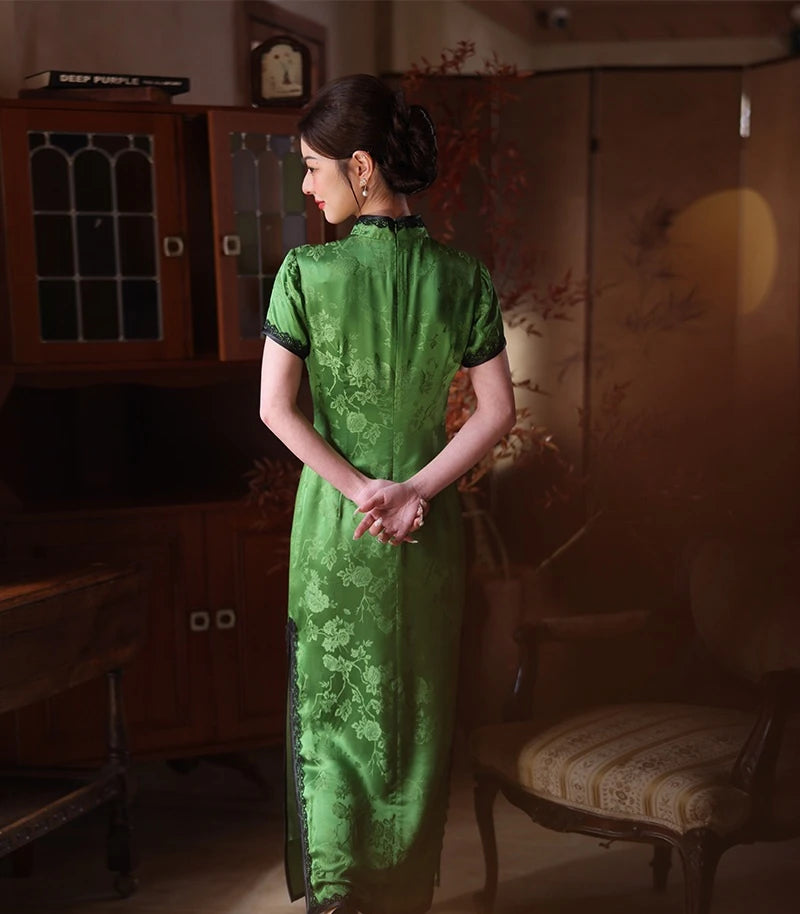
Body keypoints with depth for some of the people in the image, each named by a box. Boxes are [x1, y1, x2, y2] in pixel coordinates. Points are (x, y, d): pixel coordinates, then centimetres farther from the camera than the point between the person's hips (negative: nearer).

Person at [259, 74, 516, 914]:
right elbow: (497, 410, -9)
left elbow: (276, 408, -15)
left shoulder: (307, 273, -13)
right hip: (429, 528, 2)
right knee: (418, 711, 17)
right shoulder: (463, 277, -7)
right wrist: (415, 489, -10)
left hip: (333, 524, -2)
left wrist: (358, 488, -10)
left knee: (331, 707, 15)